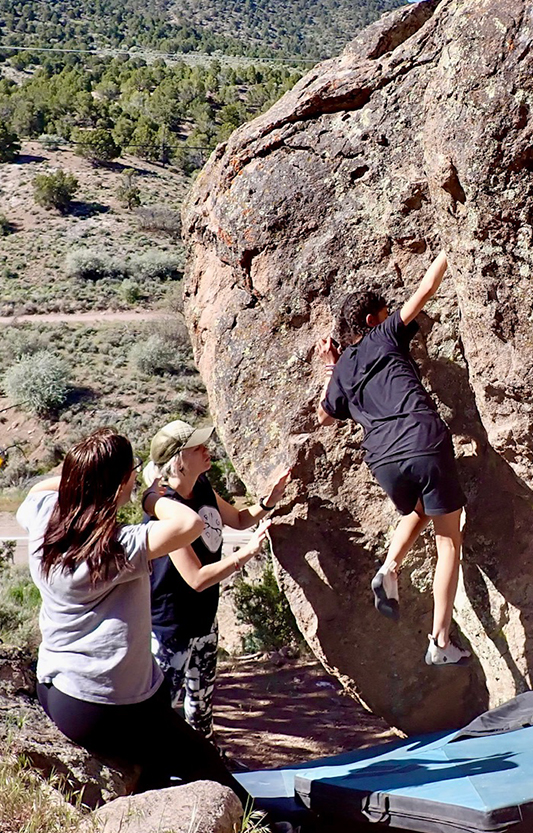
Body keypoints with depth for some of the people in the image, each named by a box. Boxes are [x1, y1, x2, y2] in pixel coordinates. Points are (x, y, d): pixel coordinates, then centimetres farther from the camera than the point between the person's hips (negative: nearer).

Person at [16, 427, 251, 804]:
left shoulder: (43, 518, -6)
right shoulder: (120, 547, -27)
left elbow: (40, 488, 17)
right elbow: (191, 523, -35)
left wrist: (87, 473, 7)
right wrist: (155, 497, -18)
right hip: (109, 712, -8)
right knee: (206, 767, 9)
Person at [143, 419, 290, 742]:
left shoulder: (203, 488, -4)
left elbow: (238, 519, 15)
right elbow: (197, 579, -30)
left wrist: (267, 502, -2)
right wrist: (246, 553, -31)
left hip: (205, 619, 9)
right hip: (171, 629, -9)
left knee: (202, 699, 27)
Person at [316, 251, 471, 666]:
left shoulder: (341, 370, 21)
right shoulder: (385, 336, 11)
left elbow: (324, 416, 36)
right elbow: (426, 289, 9)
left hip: (384, 460, 4)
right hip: (427, 447, -4)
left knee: (416, 514, 35)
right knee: (449, 540, 9)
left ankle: (389, 570, 9)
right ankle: (441, 641, 5)